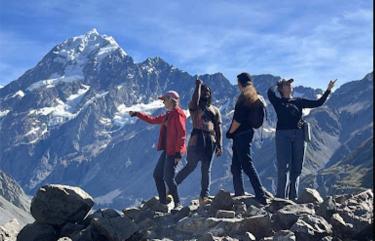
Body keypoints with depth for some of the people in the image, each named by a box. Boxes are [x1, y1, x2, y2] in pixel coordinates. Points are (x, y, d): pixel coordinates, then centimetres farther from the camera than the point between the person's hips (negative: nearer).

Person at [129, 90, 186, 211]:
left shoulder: (178, 114, -13)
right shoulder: (168, 115, 16)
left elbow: (182, 134, -19)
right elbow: (152, 120, 28)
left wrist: (178, 152, -22)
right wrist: (137, 114, 29)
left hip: (174, 152, -10)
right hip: (167, 150, 10)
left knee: (168, 177, -11)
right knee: (157, 175, 11)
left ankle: (177, 204, -1)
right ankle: (163, 202, 17)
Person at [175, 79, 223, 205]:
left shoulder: (215, 110, 18)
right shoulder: (194, 107, 8)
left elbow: (218, 129, 13)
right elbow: (195, 102, -19)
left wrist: (219, 145, 4)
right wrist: (198, 85, -7)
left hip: (211, 140, 3)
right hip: (197, 138, -3)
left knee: (206, 169, 2)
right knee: (191, 166, -5)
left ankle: (204, 196, 3)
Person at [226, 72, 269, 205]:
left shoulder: (244, 97, -15)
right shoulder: (254, 97, 15)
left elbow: (238, 120, -20)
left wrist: (230, 132, -5)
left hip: (241, 134, -10)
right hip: (246, 133, 10)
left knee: (247, 165, -9)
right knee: (236, 167, 16)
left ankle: (261, 195, -12)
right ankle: (239, 195, 22)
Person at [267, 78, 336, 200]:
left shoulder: (298, 101, 17)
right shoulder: (278, 102, 8)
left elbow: (318, 103, 15)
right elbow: (270, 92, -11)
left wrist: (328, 90, 7)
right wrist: (278, 84, 8)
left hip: (299, 135, 4)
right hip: (283, 134, -4)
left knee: (296, 168, 5)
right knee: (284, 167, -11)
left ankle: (293, 197, 10)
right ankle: (281, 197, -11)